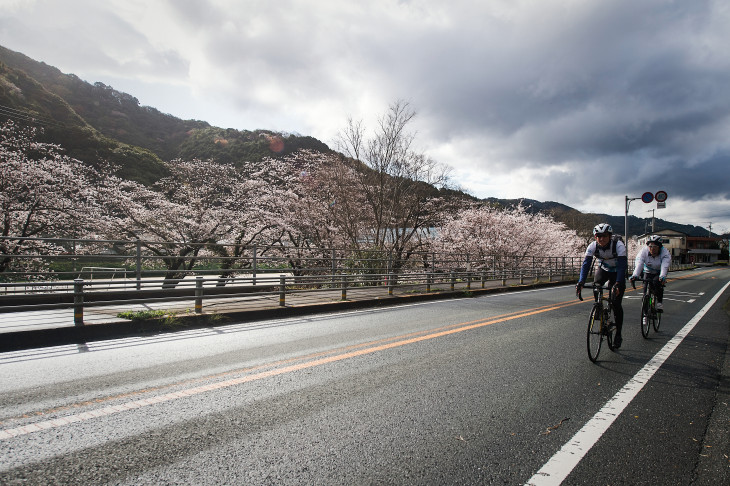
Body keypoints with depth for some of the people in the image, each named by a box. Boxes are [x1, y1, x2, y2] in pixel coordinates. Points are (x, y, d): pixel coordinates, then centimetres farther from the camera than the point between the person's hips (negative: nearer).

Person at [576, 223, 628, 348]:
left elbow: (622, 266, -38)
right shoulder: (593, 246, -23)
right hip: (603, 269, 3)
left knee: (616, 303, -8)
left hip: (617, 272, -3)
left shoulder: (618, 245, -31)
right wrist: (581, 282, -42)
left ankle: (618, 334, 5)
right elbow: (586, 264, -28)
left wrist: (618, 284, -52)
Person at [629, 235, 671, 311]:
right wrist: (634, 275, -51)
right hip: (647, 272, 1)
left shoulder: (665, 252, -24)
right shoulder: (644, 251, -21)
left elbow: (665, 266, -39)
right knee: (646, 288, -14)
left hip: (659, 273, -1)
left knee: (657, 282, -29)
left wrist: (662, 277, -58)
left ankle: (659, 303, -15)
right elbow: (639, 264, -35)